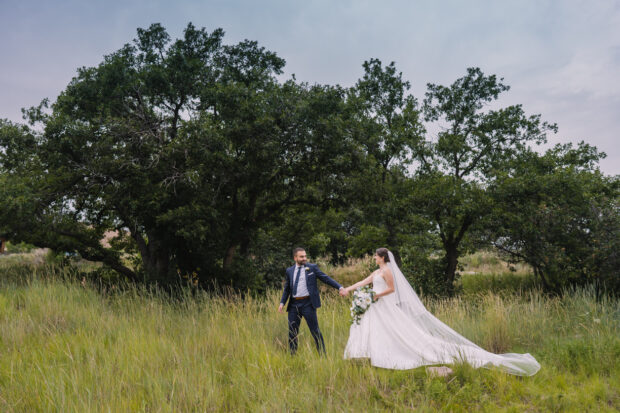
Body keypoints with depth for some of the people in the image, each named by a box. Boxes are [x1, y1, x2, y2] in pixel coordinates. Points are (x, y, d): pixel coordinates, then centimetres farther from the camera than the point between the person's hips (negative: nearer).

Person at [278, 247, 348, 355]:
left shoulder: (312, 267, 4)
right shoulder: (289, 271, 13)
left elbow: (326, 278, -1)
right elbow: (286, 289, 17)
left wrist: (340, 288, -12)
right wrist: (282, 303, 5)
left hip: (308, 303, -3)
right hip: (294, 304, 4)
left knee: (315, 331, -3)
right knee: (292, 332, 8)